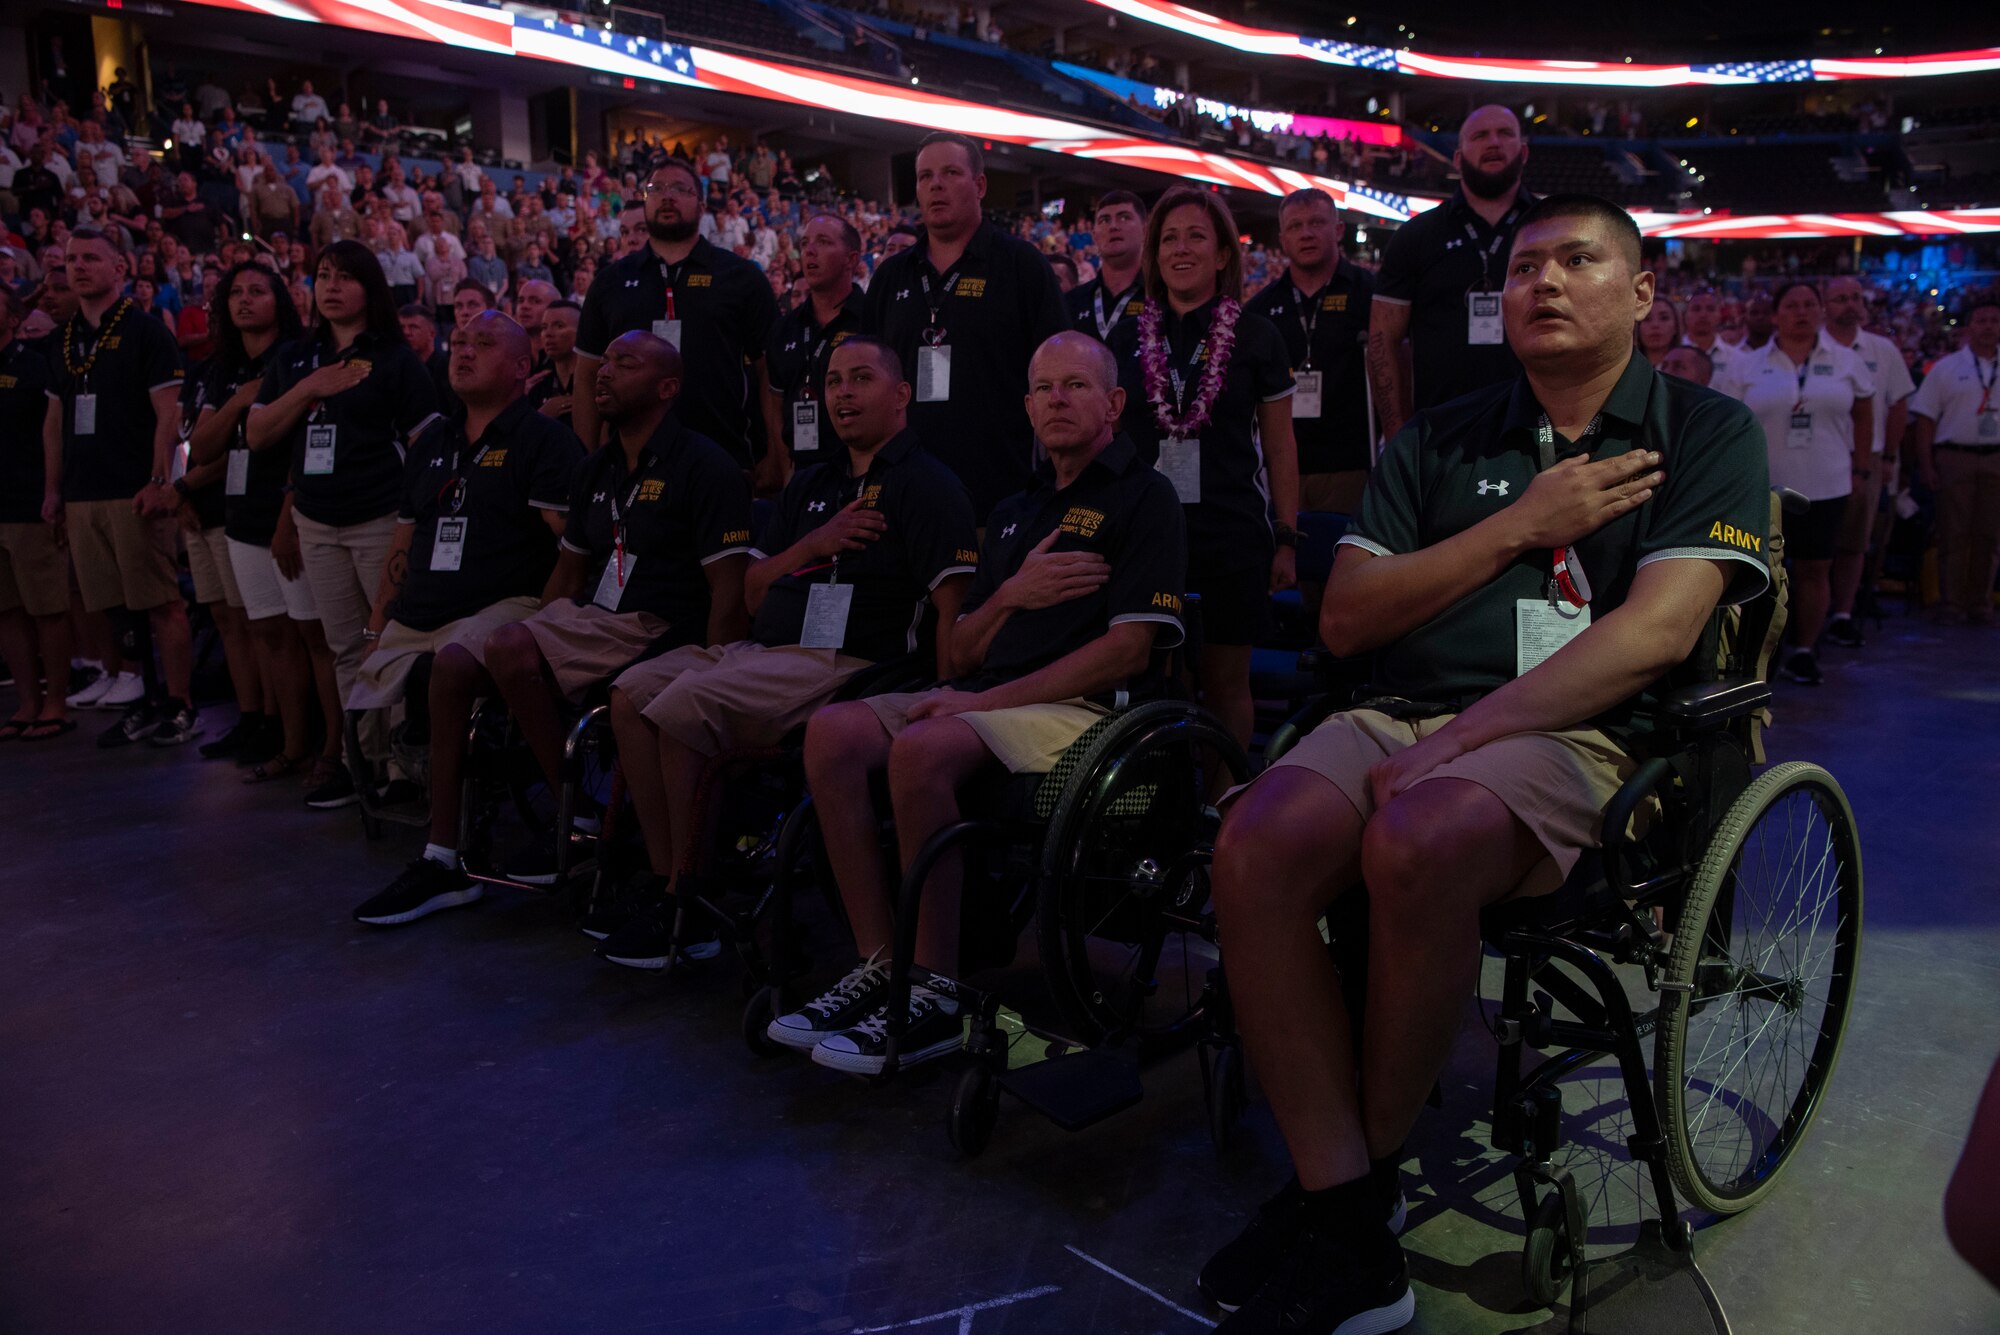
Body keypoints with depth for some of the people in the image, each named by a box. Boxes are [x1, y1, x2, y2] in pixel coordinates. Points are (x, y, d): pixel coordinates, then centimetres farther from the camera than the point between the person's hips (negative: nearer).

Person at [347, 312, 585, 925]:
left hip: (505, 606, -7)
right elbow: (404, 546, 25)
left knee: (453, 662, -38)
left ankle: (442, 861, -34)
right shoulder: (433, 442, 23)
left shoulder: (544, 439, 1)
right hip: (418, 616, 8)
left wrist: (542, 621, -19)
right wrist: (377, 627, 16)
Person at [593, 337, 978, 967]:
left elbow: (952, 609, -12)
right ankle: (663, 880, -5)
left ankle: (687, 899, -11)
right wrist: (812, 545, 2)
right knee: (633, 692, -7)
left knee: (684, 704, -25)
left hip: (849, 662, -8)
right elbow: (753, 594, 20)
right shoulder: (811, 483, 24)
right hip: (766, 648, 8)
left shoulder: (928, 484, 0)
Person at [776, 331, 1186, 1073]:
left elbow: (1128, 649, -11)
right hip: (987, 698, 7)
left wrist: (986, 700, -14)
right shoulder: (1016, 510, 24)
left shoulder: (1144, 496, 2)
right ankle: (878, 964, -14)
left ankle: (937, 994, -21)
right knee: (833, 731, -16)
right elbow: (959, 655, 19)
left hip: (1083, 709, -7)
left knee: (922, 748, -33)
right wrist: (1010, 594, -3)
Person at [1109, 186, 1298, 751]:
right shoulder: (1127, 340, 10)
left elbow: (1280, 446, 5)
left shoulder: (1256, 338, 4)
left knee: (1226, 683, 3)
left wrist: (1286, 538, 0)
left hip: (1231, 531, -2)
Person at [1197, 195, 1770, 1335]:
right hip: (1401, 716, 4)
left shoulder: (1704, 433, 9)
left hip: (1574, 733, -3)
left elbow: (1658, 630, -8)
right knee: (1257, 844, -28)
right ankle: (1347, 1238, -22)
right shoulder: (1441, 442, 20)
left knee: (1417, 840, -36)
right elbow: (1347, 619, 10)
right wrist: (1519, 525, 1)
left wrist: (1462, 737, -18)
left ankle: (1366, 1167, -12)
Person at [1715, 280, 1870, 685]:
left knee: (1815, 568, 4)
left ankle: (1804, 651, 14)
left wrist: (1859, 466, 8)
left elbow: (1862, 414, 13)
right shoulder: (1747, 365, 2)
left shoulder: (1844, 362, 6)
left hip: (1825, 485, 1)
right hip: (1762, 486, -1)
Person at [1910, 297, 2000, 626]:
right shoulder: (1946, 368, 3)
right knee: (1953, 533, 0)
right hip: (1954, 458, -2)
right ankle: (1952, 603, 6)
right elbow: (1926, 418, -1)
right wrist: (1925, 465, -8)